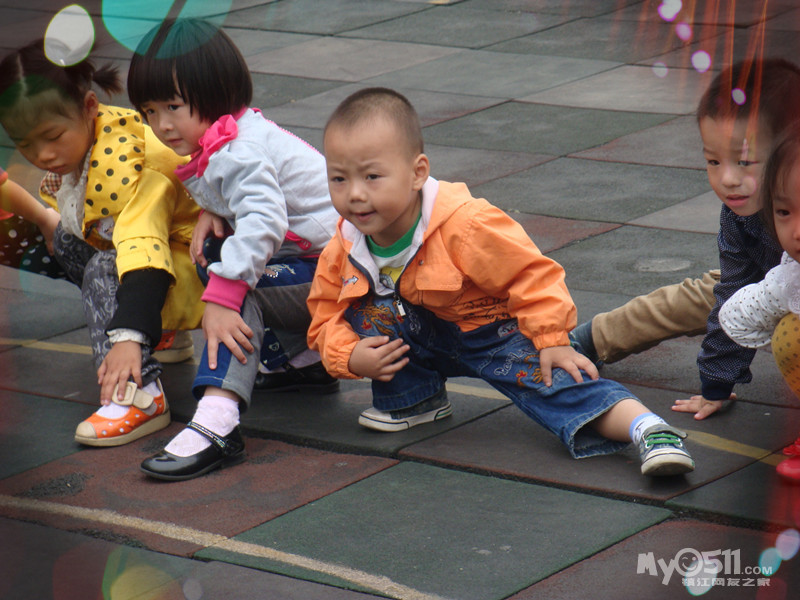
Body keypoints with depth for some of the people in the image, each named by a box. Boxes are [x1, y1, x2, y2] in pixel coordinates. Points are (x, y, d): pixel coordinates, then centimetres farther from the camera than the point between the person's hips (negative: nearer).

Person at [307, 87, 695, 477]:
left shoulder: (463, 226, -30)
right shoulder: (343, 251, -14)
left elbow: (533, 273, -23)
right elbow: (326, 315, -3)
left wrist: (552, 340, -26)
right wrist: (351, 356, -23)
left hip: (491, 333, -5)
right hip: (424, 340, 5)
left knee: (547, 377, -28)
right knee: (370, 311, -20)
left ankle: (647, 429, -39)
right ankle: (413, 401, -1)